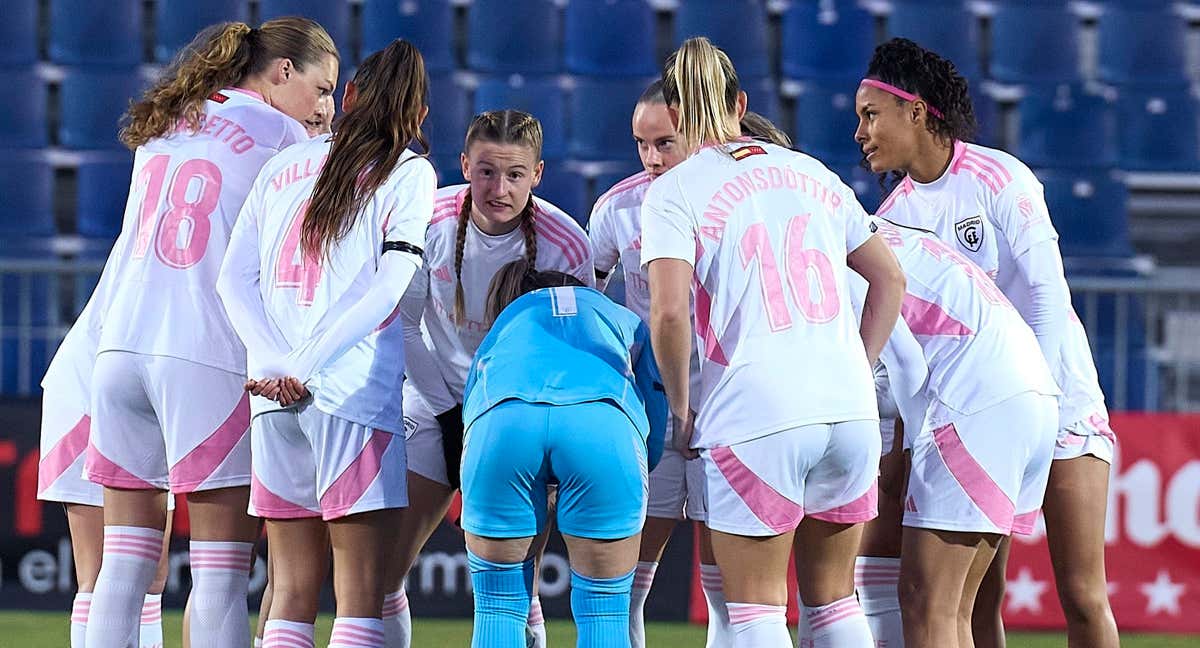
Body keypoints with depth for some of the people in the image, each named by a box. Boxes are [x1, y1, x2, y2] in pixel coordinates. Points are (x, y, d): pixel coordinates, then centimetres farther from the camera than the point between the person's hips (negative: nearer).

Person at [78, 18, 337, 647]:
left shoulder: (161, 125, 20)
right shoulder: (276, 131, 0)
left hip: (121, 345, 6)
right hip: (208, 359, -6)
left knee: (123, 562, 7)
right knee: (221, 572, -5)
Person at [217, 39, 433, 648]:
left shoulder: (286, 163, 16)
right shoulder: (409, 172, 3)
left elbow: (235, 278, 7)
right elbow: (385, 289, -8)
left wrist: (276, 363, -4)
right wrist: (304, 369, -9)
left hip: (274, 395, 4)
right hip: (355, 391, -4)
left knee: (292, 590, 8)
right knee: (360, 593, -5)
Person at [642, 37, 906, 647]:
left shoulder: (674, 191, 0)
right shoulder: (811, 172, 17)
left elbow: (668, 313, -13)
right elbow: (889, 278, 19)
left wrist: (681, 410, -1)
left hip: (754, 418, -5)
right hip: (849, 409, 5)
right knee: (833, 598, 15)